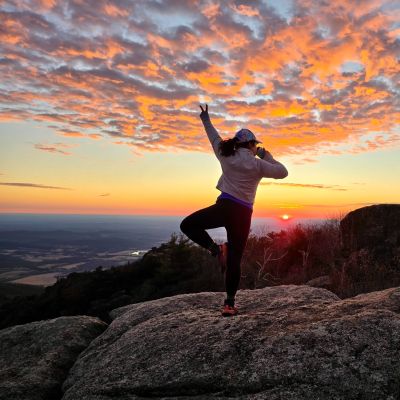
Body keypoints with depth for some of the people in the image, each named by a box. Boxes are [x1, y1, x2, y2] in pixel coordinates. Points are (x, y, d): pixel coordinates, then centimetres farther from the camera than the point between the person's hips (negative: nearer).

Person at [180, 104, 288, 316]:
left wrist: (205, 119, 41)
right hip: (243, 214, 1)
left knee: (187, 225, 16)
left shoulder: (226, 156, 8)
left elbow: (215, 139, 24)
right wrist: (267, 156, 16)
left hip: (224, 207, 0)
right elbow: (282, 172, 7)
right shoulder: (258, 164, 1)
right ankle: (229, 303, 10)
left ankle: (215, 248, -5)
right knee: (235, 259, 7)